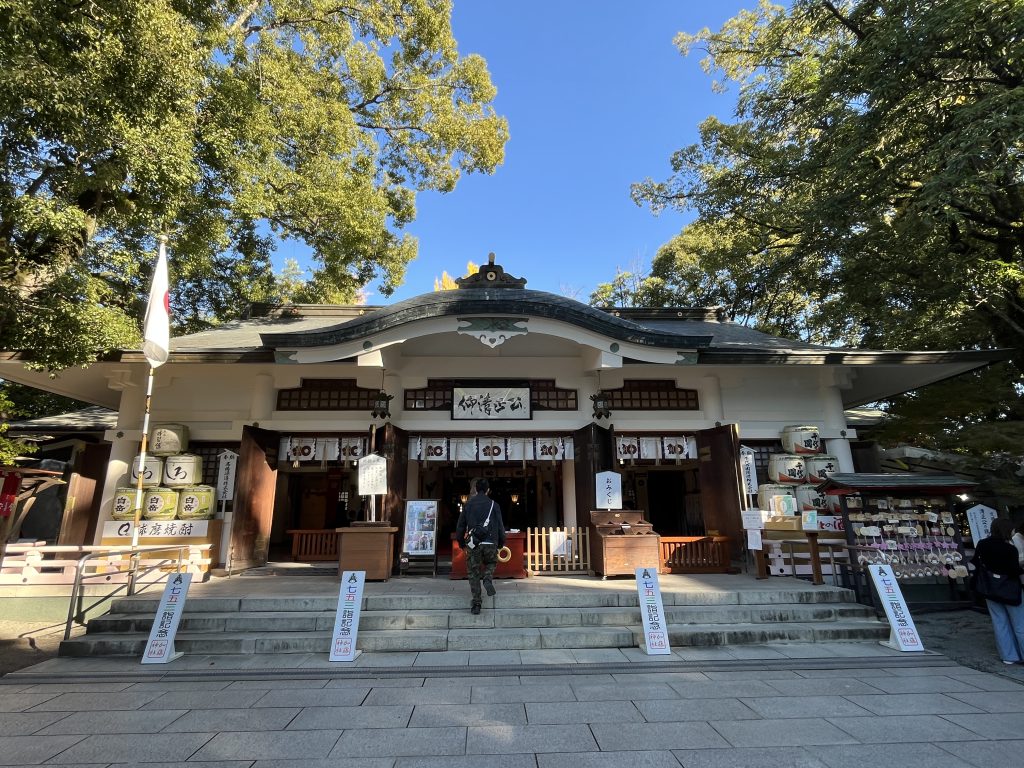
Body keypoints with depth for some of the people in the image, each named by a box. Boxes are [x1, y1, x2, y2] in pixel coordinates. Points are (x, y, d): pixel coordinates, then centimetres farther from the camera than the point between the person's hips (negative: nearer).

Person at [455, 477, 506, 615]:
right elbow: (500, 526, 4)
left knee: (473, 573, 9)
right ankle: (488, 578, -4)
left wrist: (461, 542, 22)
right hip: (490, 543, 0)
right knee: (491, 562, 26)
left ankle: (476, 603, 4)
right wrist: (501, 543, 16)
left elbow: (460, 526, 10)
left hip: (473, 544, 1)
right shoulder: (494, 505, 2)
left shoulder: (468, 504, 7)